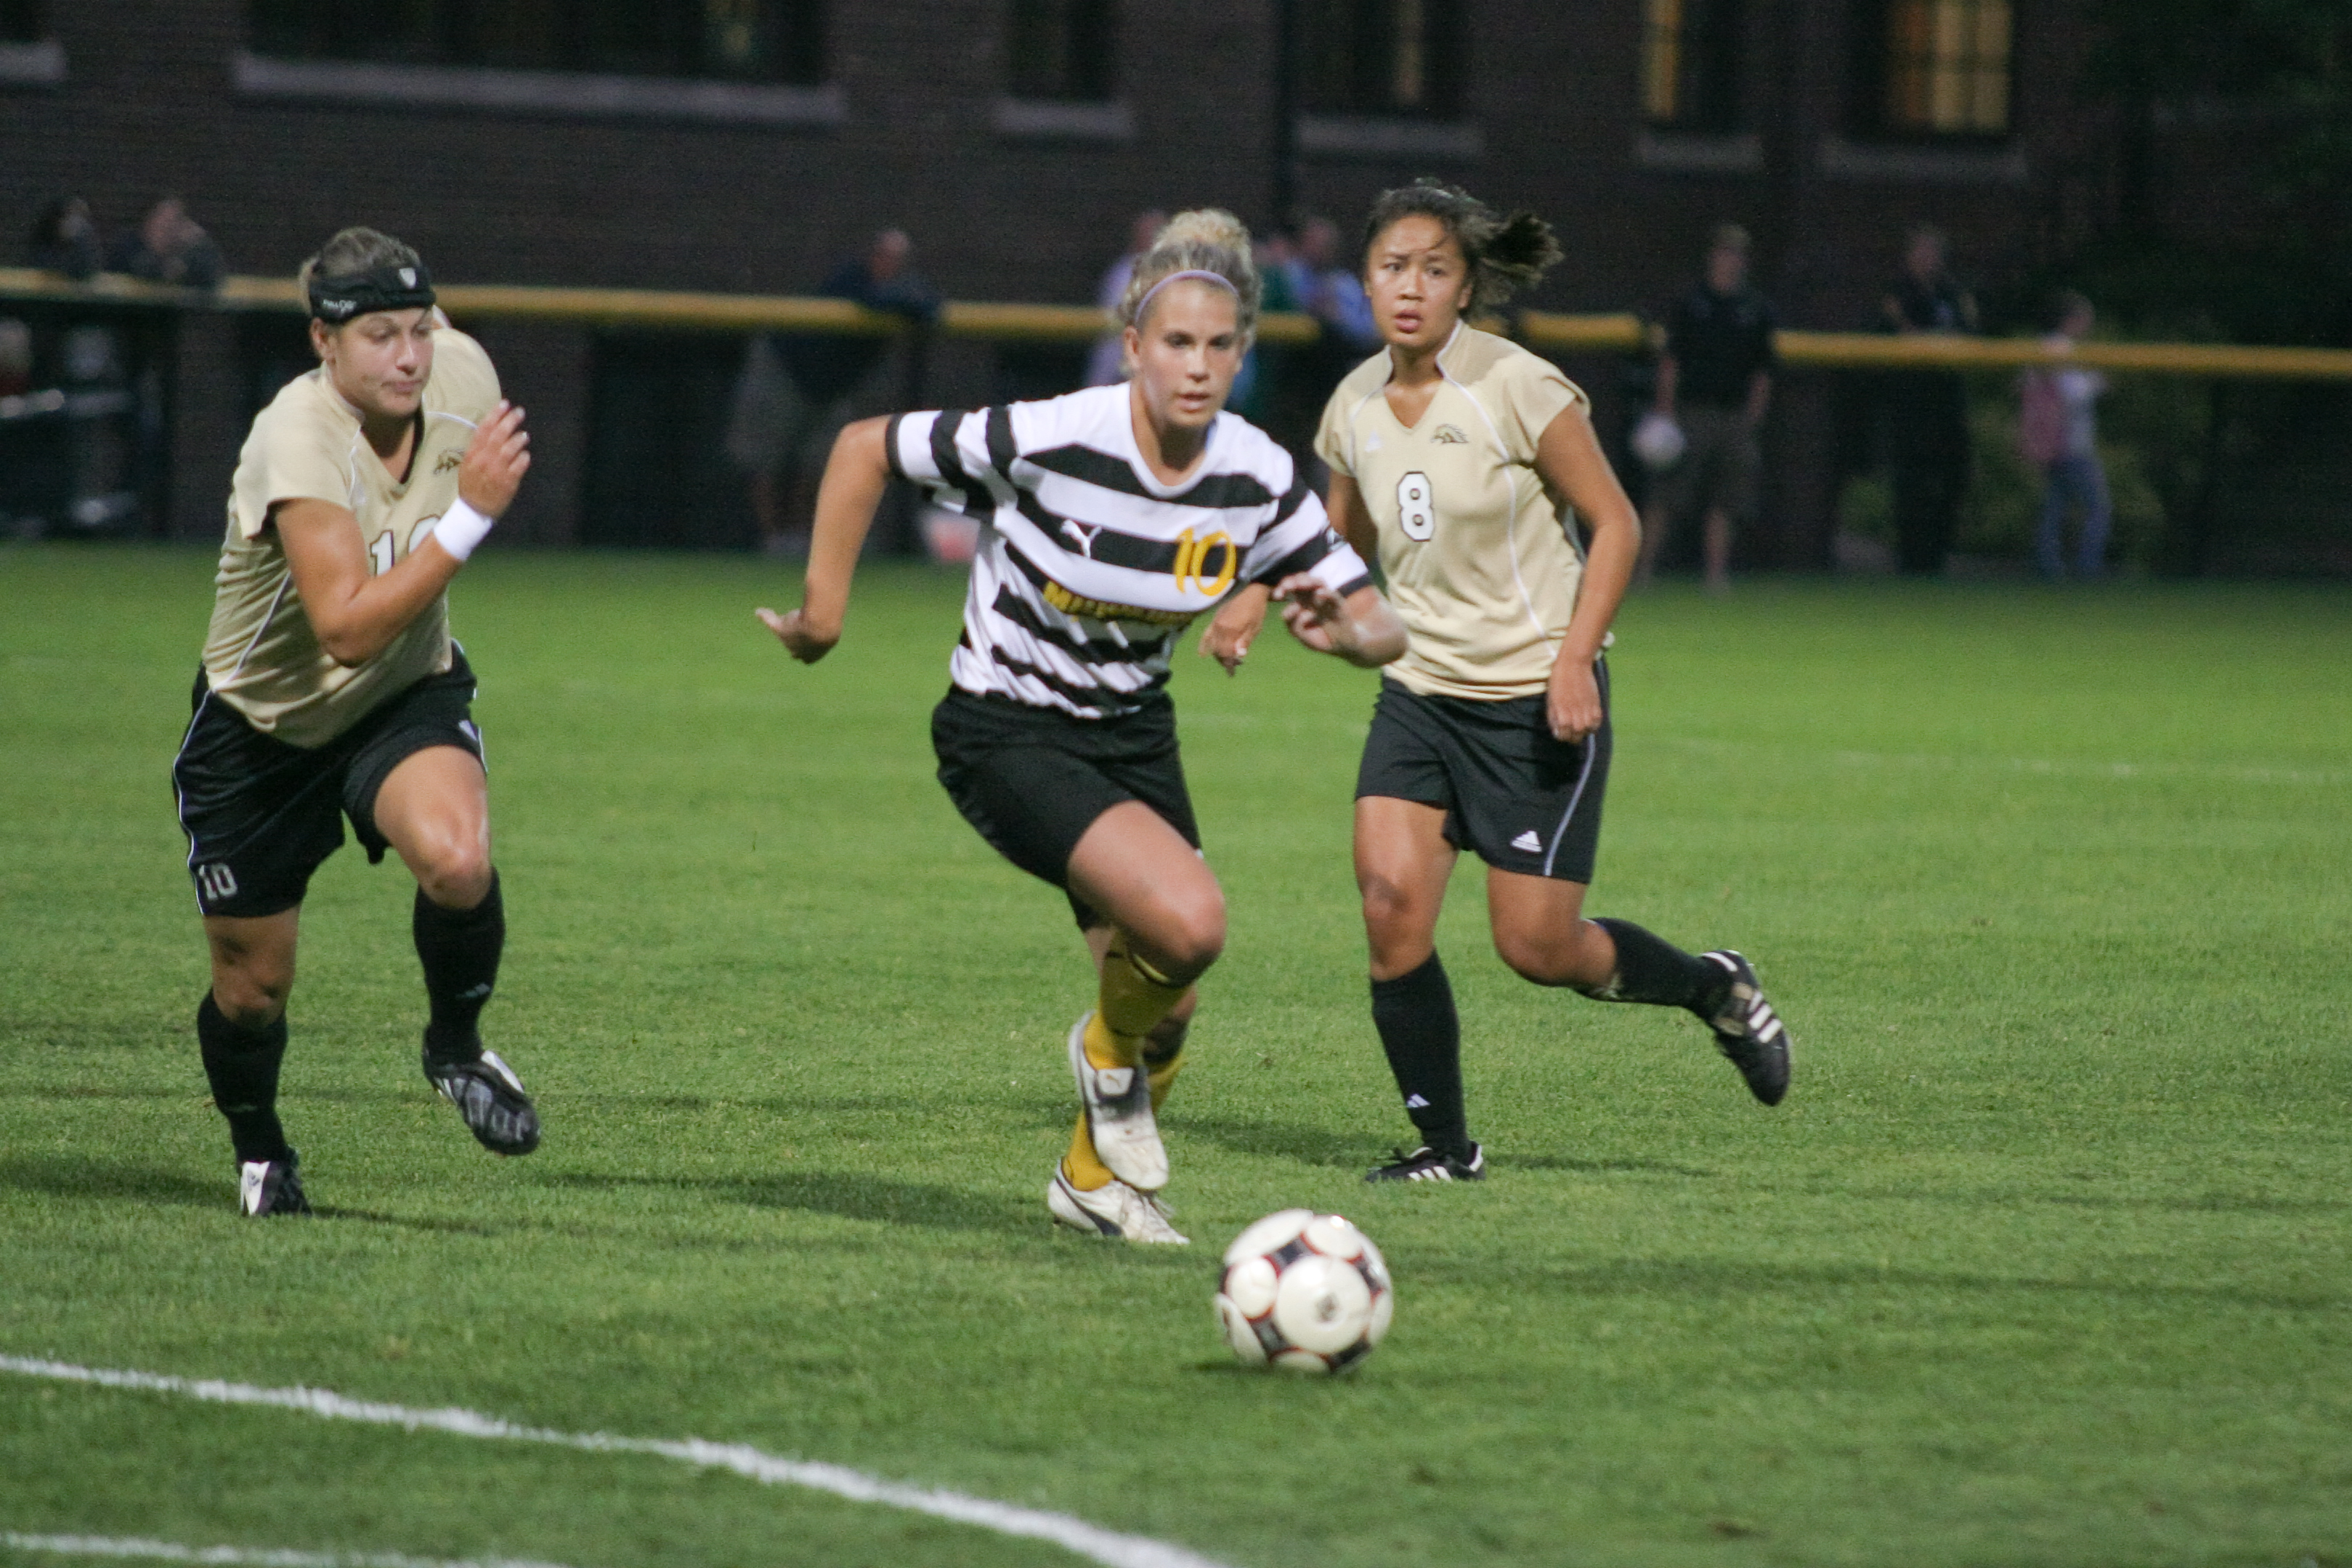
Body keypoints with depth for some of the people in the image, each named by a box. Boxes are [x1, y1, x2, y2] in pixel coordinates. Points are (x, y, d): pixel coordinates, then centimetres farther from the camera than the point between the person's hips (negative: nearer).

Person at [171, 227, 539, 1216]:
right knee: (252, 988, 7)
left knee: (456, 861, -30)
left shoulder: (462, 372, -14)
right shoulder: (297, 441, -32)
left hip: (407, 697, 3)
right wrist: (469, 516, -43)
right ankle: (258, 1150, 39)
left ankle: (456, 1043, -1)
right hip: (260, 722, -3)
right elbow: (349, 627, -40)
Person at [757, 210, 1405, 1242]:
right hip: (1007, 737, -6)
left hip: (1133, 732, 6)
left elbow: (1383, 632, -7)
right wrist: (823, 610, -7)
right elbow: (865, 448, -12)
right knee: (1190, 921, -27)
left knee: (1165, 1017, 6)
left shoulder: (1258, 479, -11)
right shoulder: (1050, 441, -25)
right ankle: (1110, 1054, 6)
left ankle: (1094, 1177, 37)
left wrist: (1346, 631, -31)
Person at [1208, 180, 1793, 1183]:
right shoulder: (1357, 405, 3)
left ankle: (1716, 988, 24)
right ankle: (1442, 1142, 3)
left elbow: (1615, 525, -8)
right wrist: (1259, 600, 1)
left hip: (1538, 698, -5)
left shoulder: (1517, 389, -14)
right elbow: (1343, 542, 20)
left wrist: (1574, 660, -20)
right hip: (1421, 690, 5)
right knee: (1391, 905, -13)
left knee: (1537, 947, -5)